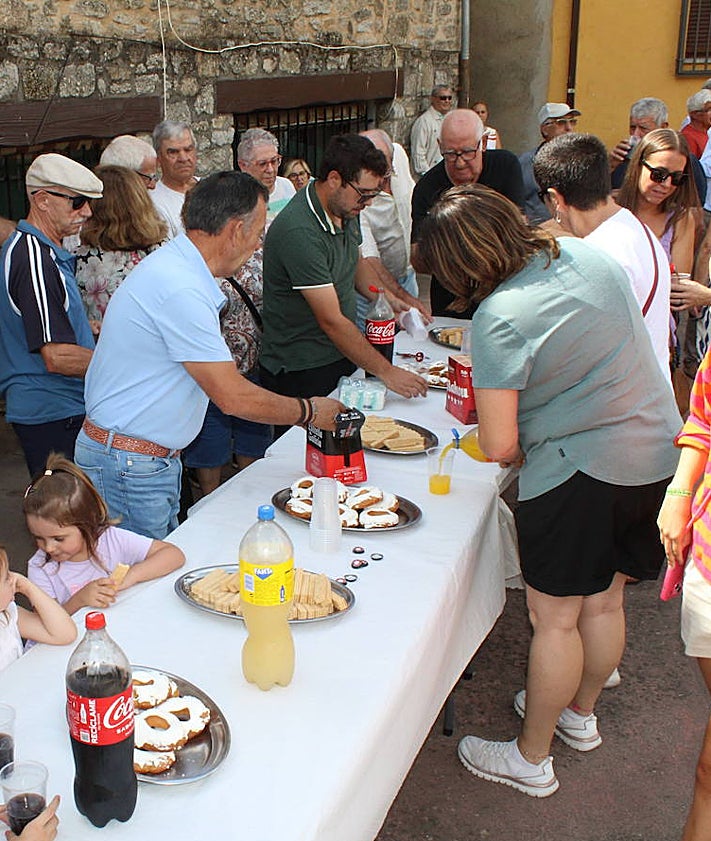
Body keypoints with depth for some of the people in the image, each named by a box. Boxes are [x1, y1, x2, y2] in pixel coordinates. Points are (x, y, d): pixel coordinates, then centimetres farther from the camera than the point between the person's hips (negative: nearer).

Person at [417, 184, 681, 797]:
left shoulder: (500, 318, -21)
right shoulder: (587, 256, 3)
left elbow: (499, 445, -20)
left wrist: (524, 452, 3)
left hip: (580, 471, -8)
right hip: (657, 453, 8)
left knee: (556, 618, 7)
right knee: (604, 600, 22)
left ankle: (531, 758, 24)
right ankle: (581, 714, 43)